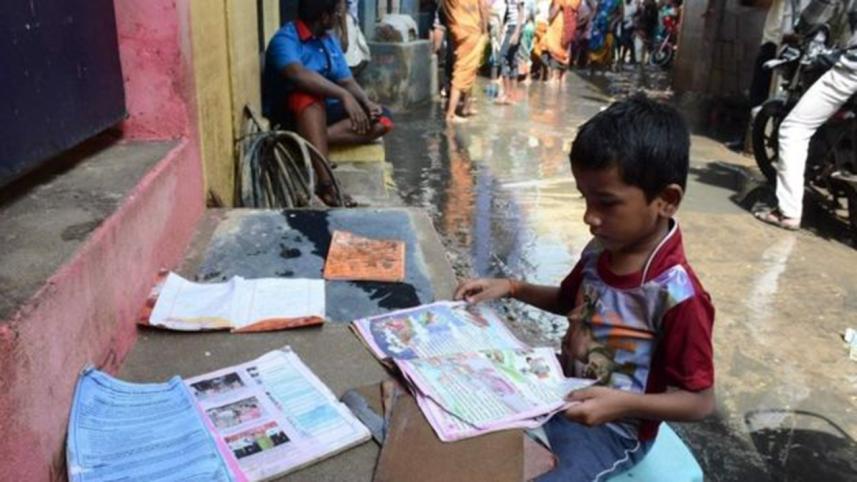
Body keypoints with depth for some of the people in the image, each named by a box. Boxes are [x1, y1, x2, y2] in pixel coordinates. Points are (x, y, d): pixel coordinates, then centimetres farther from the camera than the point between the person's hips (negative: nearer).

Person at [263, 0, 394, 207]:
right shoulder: (285, 39, -16)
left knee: (382, 120, -11)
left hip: (324, 112, 7)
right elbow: (298, 74, -35)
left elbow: (347, 81, 6)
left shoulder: (330, 41, 10)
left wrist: (367, 103, -15)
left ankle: (312, 141, -29)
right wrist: (344, 96, -41)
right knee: (309, 96, -41)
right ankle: (325, 182, -47)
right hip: (288, 115, -7)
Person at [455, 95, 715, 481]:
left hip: (612, 429, -7)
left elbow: (700, 401, -19)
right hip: (561, 393, 7)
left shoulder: (676, 297, -27)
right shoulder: (600, 252, -5)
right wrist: (511, 288, 2)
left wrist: (623, 403, -33)